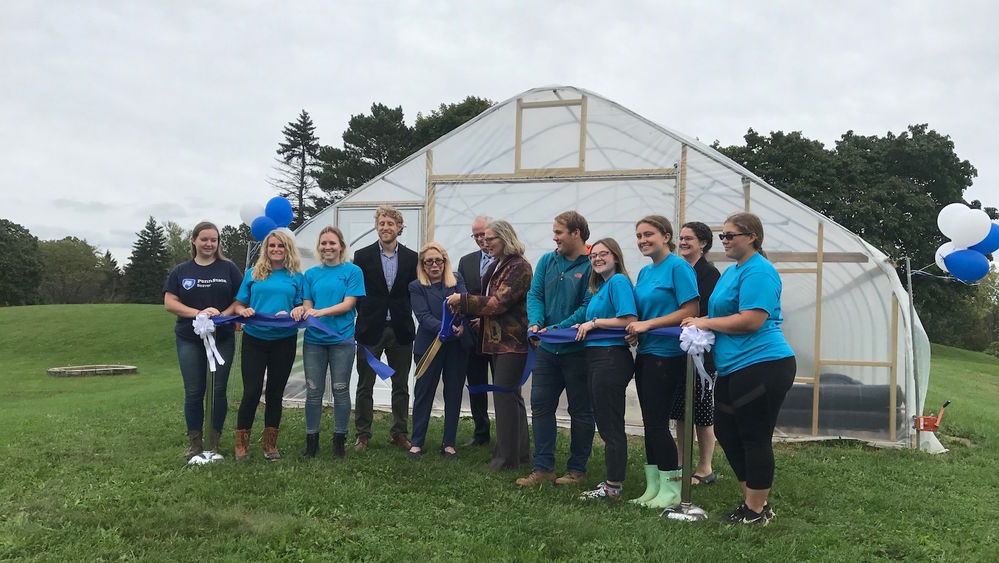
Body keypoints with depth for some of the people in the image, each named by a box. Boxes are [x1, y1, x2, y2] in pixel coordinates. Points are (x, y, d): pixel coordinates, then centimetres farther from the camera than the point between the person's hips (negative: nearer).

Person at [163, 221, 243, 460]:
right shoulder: (181, 271, 7)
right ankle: (194, 442, 15)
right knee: (193, 392, 4)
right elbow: (169, 302, 0)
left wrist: (224, 314, -16)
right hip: (189, 340, 1)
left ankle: (213, 443, 13)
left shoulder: (229, 268, 4)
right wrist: (199, 313, -15)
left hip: (222, 339, -1)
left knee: (218, 391, 3)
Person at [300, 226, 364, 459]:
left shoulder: (353, 271, 0)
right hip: (314, 338, 3)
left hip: (342, 339, -3)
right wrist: (303, 312, -16)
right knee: (313, 391, 6)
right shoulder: (311, 273, 11)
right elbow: (307, 305, 8)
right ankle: (311, 440, 16)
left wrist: (320, 312, -19)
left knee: (341, 390, 4)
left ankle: (339, 440, 15)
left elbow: (348, 304, -9)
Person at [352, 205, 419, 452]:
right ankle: (363, 434, 18)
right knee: (365, 386, 6)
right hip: (371, 330, -1)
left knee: (401, 386, 10)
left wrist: (405, 318, 0)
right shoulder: (363, 256, 0)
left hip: (401, 330, 2)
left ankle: (400, 433, 22)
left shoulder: (411, 258, 3)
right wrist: (364, 319, -1)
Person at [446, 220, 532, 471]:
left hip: (513, 341, -10)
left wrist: (462, 300, -14)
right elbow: (489, 300, 22)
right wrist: (464, 309, 7)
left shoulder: (518, 267, -15)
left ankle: (507, 457, 1)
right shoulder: (497, 266, 16)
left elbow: (497, 302, -21)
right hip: (498, 339, 10)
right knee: (511, 395, 16)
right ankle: (521, 450, 28)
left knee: (504, 393, -8)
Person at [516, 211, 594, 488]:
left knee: (580, 410, 8)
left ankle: (577, 469, 20)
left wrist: (558, 328, -23)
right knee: (541, 405, 7)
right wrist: (536, 323, -15)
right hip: (547, 349, 6)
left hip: (577, 349, -6)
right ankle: (543, 467, 16)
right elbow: (535, 295, 4)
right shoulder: (547, 261, 8)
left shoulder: (592, 265, -11)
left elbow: (589, 307, -18)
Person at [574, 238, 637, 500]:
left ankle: (613, 486, 7)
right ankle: (612, 481, 23)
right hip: (597, 358, 10)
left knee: (611, 426, -2)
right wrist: (585, 326, 8)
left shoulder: (618, 281, -10)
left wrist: (594, 323, -13)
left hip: (612, 358, -10)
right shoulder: (600, 286, 19)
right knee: (605, 424, 14)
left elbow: (629, 320, -20)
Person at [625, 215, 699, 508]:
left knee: (658, 423, -4)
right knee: (650, 422, 12)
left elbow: (690, 311, -17)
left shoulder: (678, 267, -9)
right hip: (645, 353, 8)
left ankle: (671, 488, 10)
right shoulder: (644, 272, 15)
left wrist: (648, 324, -17)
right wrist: (635, 331, 1)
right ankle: (653, 486, 21)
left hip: (667, 354, -8)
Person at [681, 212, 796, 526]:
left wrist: (706, 322, -12)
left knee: (754, 438, 0)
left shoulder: (758, 271, -14)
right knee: (725, 431, 15)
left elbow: (751, 320, -23)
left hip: (761, 367, -11)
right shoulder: (731, 271, 17)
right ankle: (753, 500, 28)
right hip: (734, 369, 11)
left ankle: (757, 510, 15)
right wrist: (701, 326, 7)